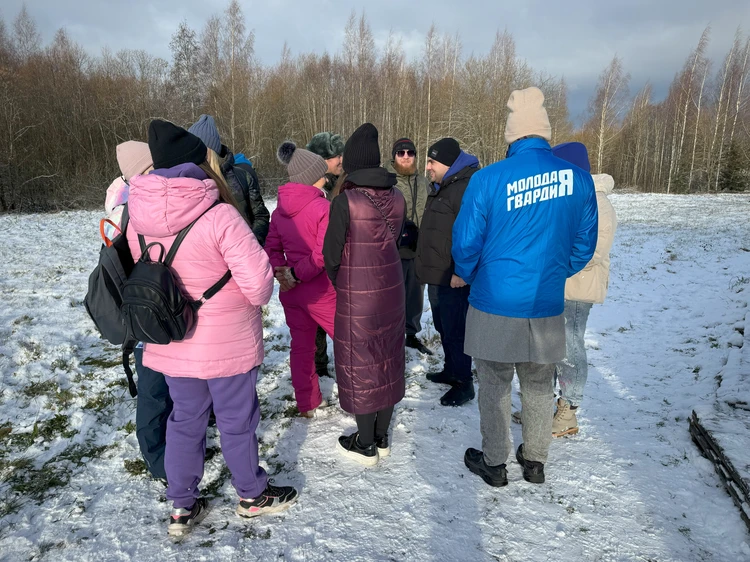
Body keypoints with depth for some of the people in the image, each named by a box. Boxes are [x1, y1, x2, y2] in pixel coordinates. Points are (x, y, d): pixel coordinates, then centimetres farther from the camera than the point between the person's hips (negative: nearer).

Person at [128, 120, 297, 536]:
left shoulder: (137, 218, -5)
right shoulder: (219, 217, -23)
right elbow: (258, 282, -24)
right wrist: (255, 298, -2)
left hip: (171, 343, 5)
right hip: (227, 345, -5)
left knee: (185, 420, 21)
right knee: (236, 421, 14)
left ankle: (181, 507, 35)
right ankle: (253, 496, 36)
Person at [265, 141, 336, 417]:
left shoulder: (280, 210, 5)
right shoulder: (323, 207, -16)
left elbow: (272, 248, 3)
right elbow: (323, 253, -22)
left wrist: (282, 271, -8)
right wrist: (297, 274, -14)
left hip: (290, 290, 6)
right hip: (320, 291, -6)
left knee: (301, 345, 16)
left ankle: (307, 403, 27)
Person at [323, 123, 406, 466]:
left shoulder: (345, 201, -17)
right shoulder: (397, 198, -1)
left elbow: (332, 254, -10)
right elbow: (394, 242, 5)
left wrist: (339, 284, 8)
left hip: (356, 296, -5)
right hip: (392, 289, 6)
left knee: (360, 364, 9)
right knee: (388, 360, 16)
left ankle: (365, 445, 23)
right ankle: (381, 437, 32)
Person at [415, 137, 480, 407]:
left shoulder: (467, 187, -18)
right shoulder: (439, 188, 16)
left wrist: (462, 271, -26)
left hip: (454, 278, -11)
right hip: (436, 274, 11)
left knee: (455, 330, -2)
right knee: (443, 327, 20)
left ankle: (464, 383, 12)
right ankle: (451, 370, 36)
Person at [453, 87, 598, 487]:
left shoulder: (488, 179, -13)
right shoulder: (578, 178, -4)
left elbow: (465, 244, -7)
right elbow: (584, 244, 5)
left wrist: (470, 278, 13)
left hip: (495, 305, -3)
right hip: (548, 306, 3)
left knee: (494, 386, 13)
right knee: (539, 387, 18)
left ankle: (494, 463, 28)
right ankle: (535, 461, 35)